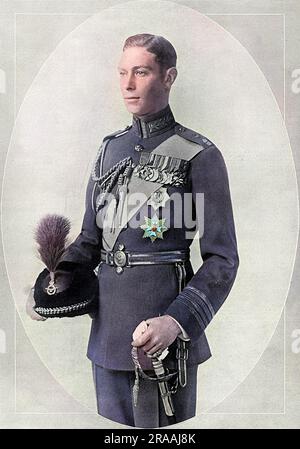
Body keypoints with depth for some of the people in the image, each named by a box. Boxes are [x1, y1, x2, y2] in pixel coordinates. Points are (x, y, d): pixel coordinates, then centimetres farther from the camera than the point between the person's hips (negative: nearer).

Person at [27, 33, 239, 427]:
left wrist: (177, 321, -21)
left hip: (163, 337, -5)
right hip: (107, 331, 6)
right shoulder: (111, 149, 11)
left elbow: (222, 259, -8)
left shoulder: (200, 155, -6)